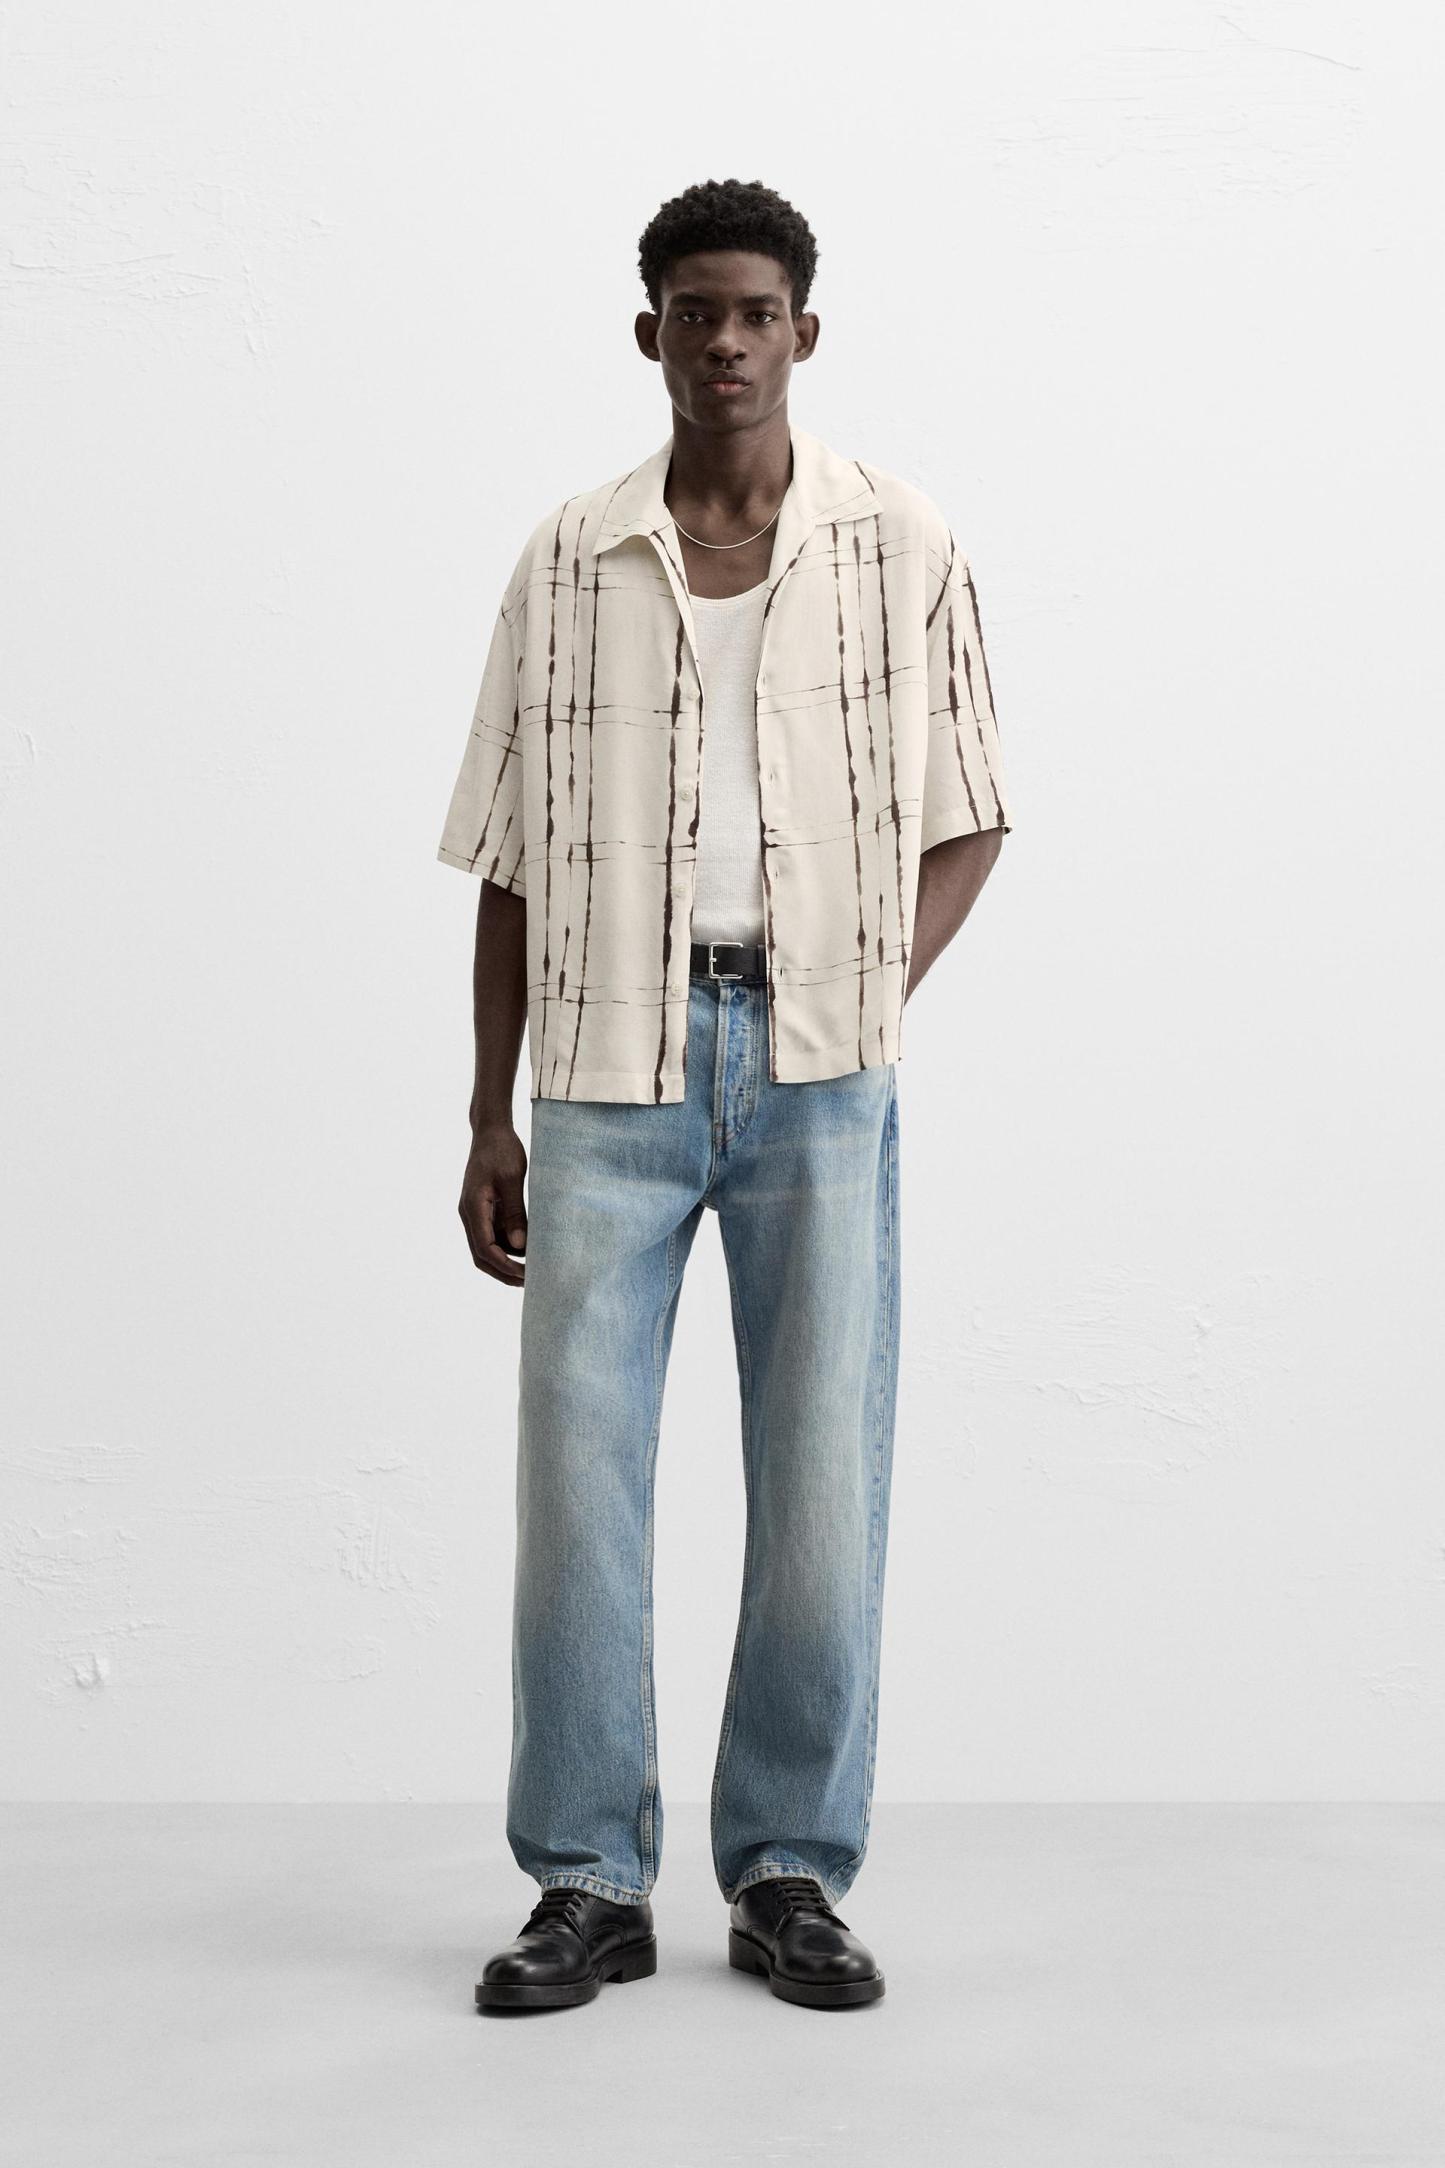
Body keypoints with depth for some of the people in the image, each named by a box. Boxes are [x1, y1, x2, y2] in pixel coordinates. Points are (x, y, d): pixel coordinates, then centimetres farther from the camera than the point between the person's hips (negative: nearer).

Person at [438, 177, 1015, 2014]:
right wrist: (488, 1121, 6)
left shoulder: (903, 551, 4)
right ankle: (589, 1884, 10)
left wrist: (870, 1003, -3)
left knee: (823, 1476, 0)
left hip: (816, 1067, 0)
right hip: (612, 1067, 1)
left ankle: (789, 1874, 13)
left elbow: (966, 819, 12)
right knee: (575, 1468, -2)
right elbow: (511, 859, 9)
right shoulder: (566, 564, 6)